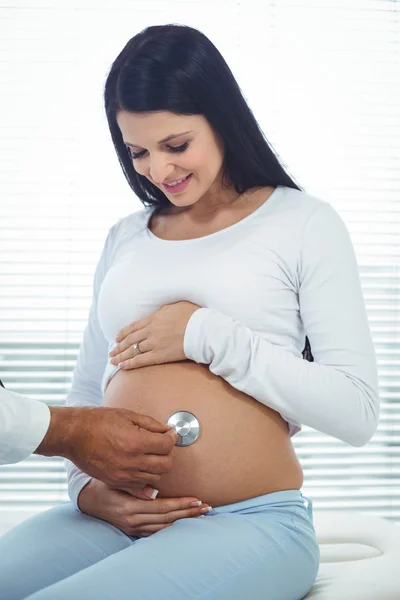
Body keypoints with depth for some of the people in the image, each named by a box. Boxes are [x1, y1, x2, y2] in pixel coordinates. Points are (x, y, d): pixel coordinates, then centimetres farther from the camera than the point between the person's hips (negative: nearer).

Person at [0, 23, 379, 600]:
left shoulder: (304, 223, 3)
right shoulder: (125, 239, 17)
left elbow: (358, 411, -5)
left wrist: (209, 335, -10)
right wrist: (85, 487, 1)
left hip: (251, 524, -4)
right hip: (113, 520, 5)